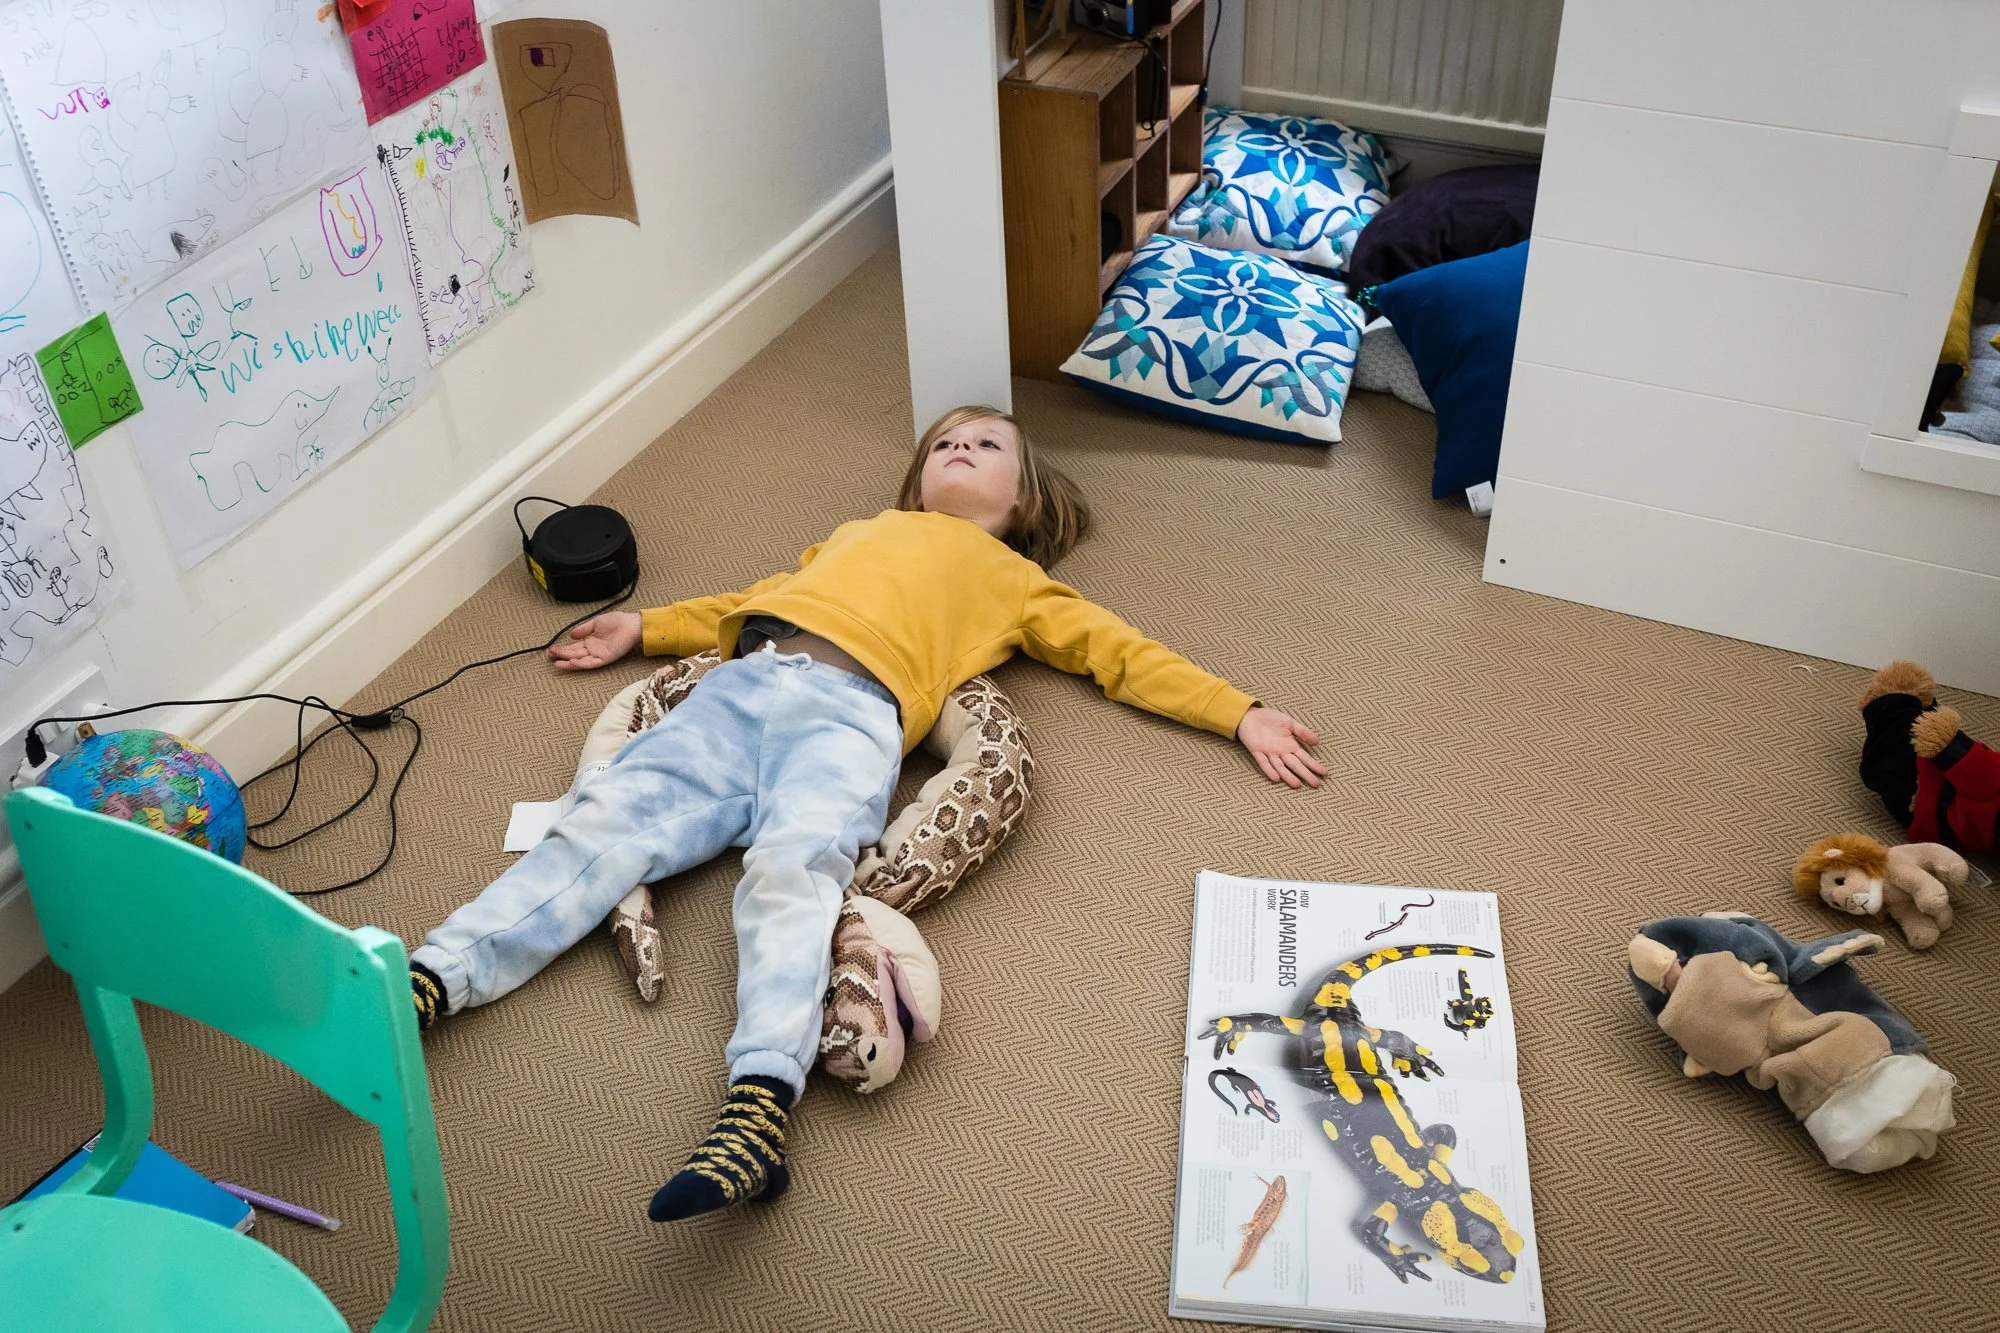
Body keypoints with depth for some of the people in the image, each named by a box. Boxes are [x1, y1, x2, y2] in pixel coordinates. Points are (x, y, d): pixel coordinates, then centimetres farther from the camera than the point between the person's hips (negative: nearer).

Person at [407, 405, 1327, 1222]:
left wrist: (1243, 715, 18)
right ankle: (427, 984, -25)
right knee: (604, 822, -16)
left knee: (791, 872, -31)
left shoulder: (1014, 580, 29)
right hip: (738, 687, 4)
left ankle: (758, 1111, -47)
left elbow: (1124, 654, 25)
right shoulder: (861, 533, 40)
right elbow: (755, 602, 42)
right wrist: (644, 629, 39)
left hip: (852, 710, -4)